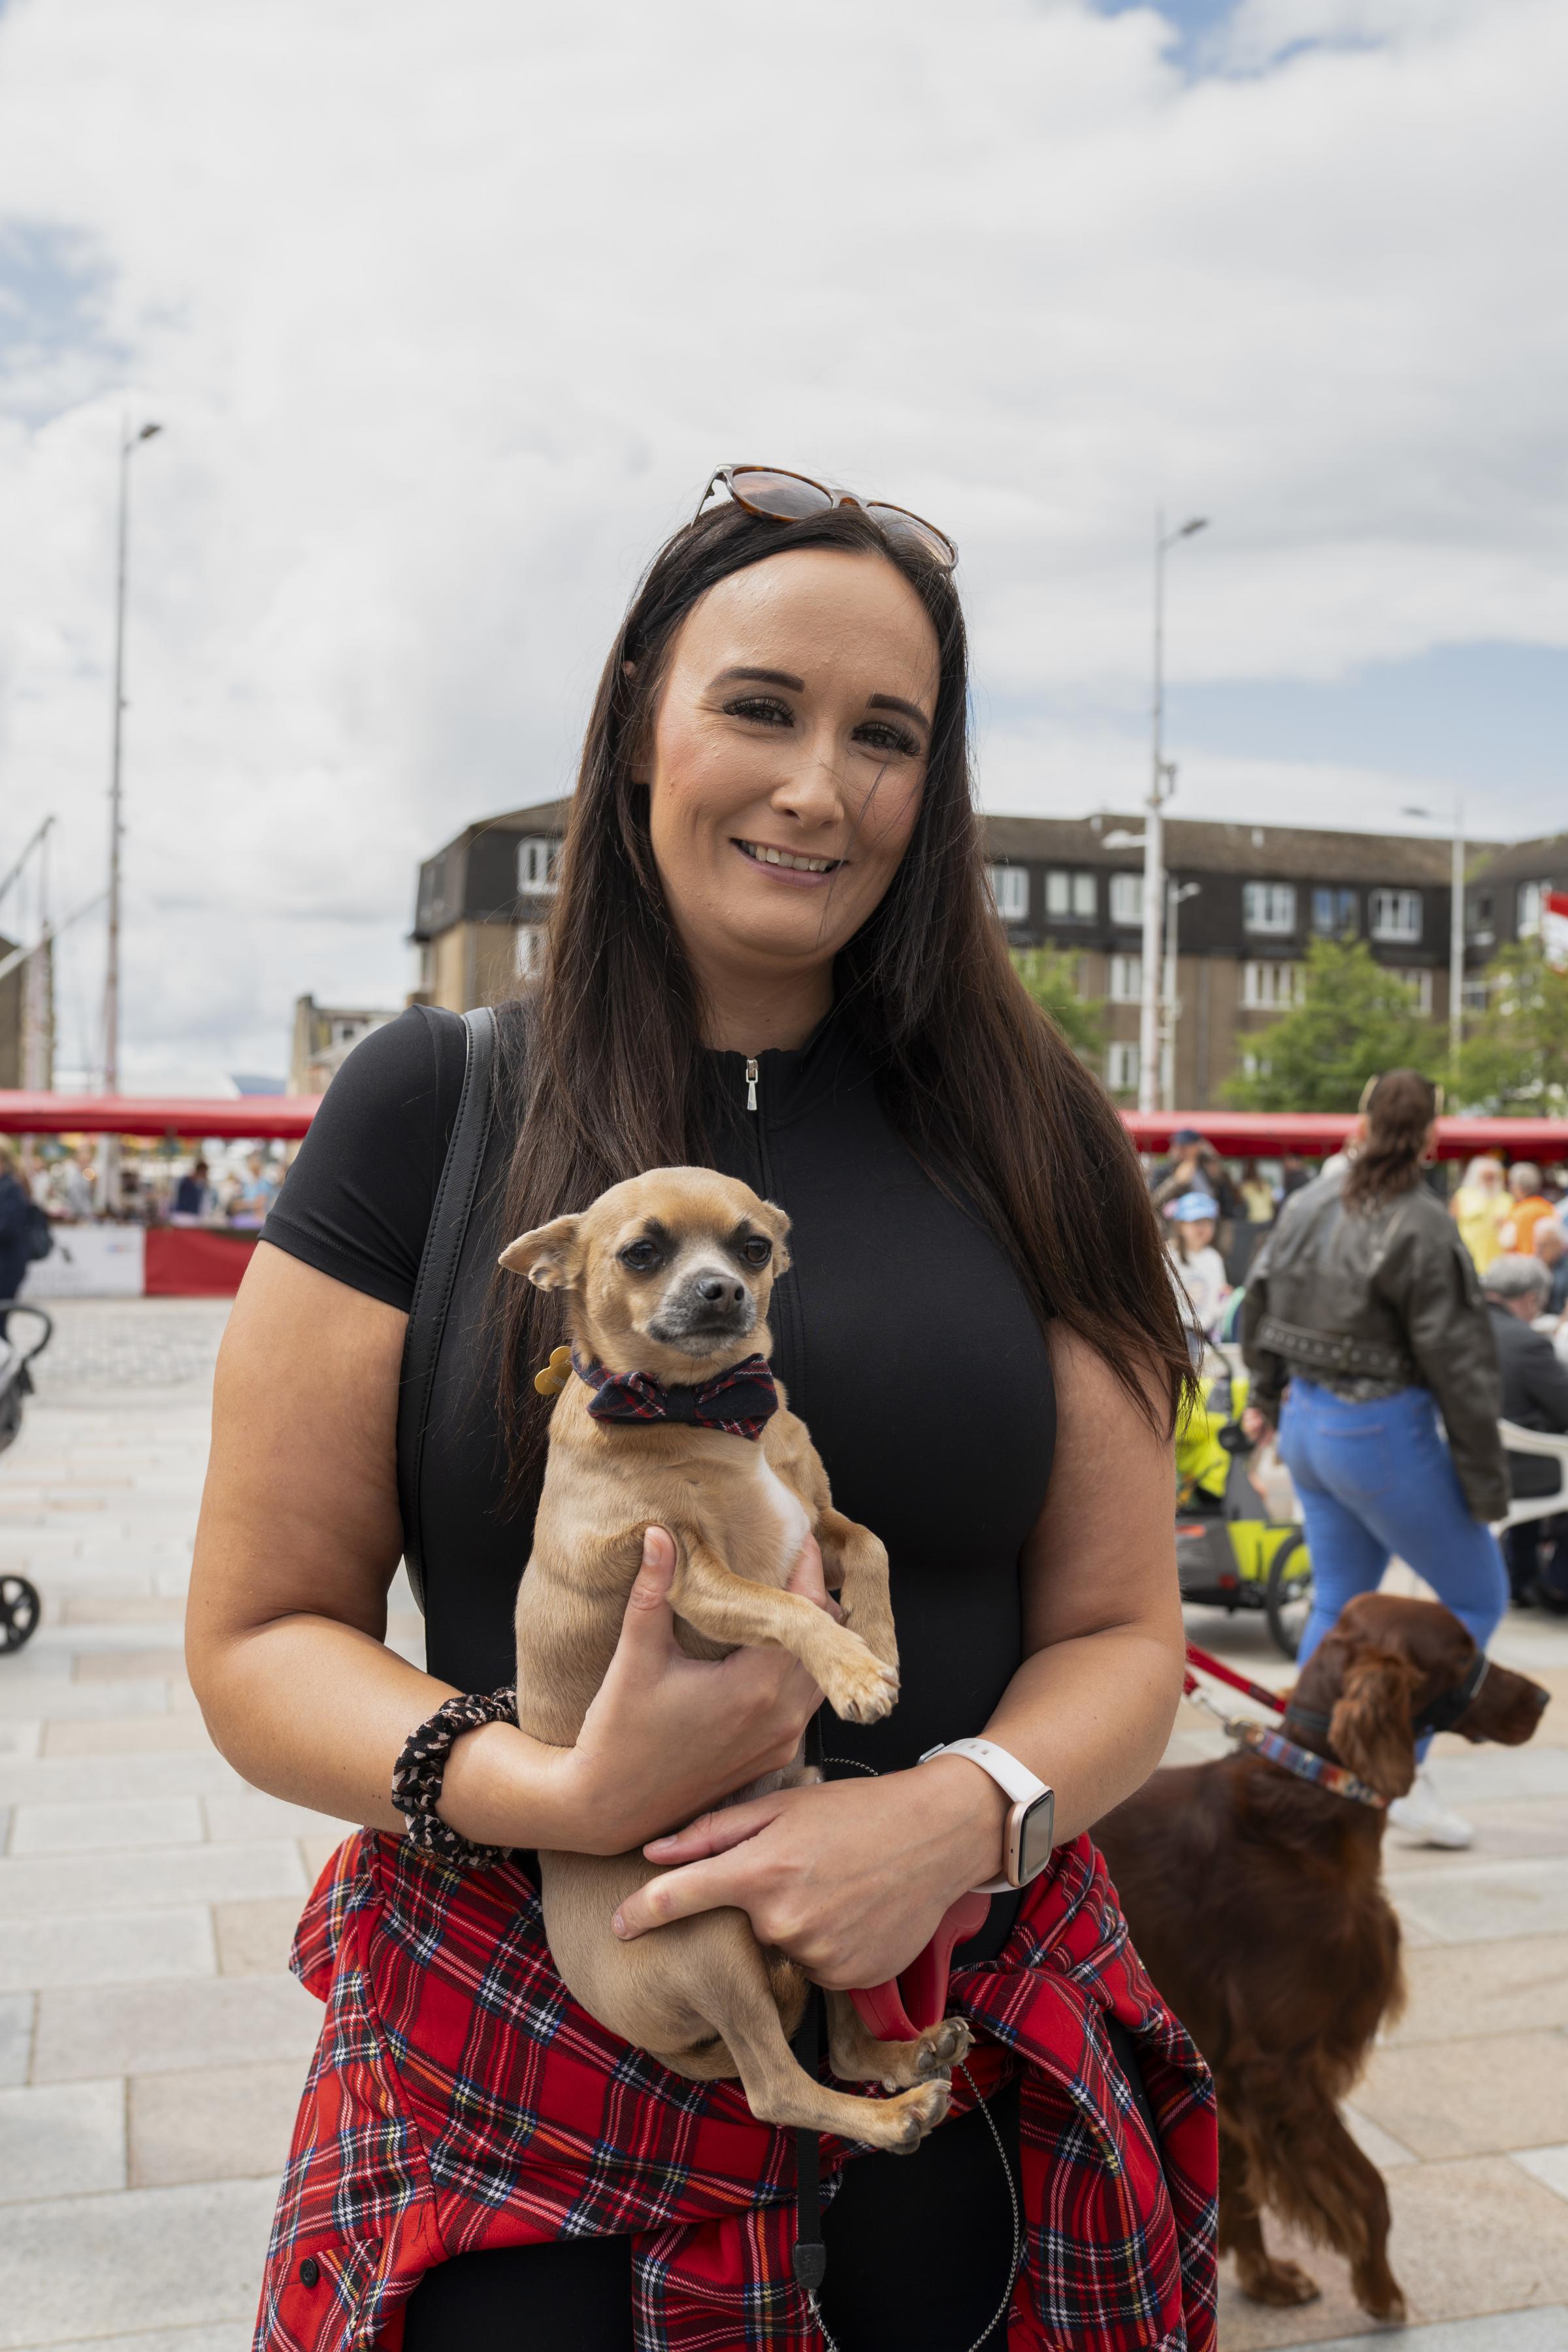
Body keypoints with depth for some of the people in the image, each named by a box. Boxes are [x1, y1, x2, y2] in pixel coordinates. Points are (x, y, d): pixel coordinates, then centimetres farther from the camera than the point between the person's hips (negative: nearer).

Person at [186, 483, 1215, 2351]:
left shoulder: (1021, 1137, 1)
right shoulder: (433, 1107, -4)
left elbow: (1119, 1633, 3)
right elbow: (259, 1638, -4)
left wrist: (957, 1816, -18)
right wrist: (565, 1793, -21)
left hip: (965, 2083, 2)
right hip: (517, 2097, -2)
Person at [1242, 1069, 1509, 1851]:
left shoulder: (1309, 1203, 3)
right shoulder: (1421, 1229, -18)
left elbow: (1260, 1301, 16)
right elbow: (1459, 1365, -15)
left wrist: (1264, 1395, 31)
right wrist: (1485, 1483, -7)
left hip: (1307, 1423, 8)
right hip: (1383, 1434, -7)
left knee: (1338, 1604, 19)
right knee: (1477, 1599, 8)